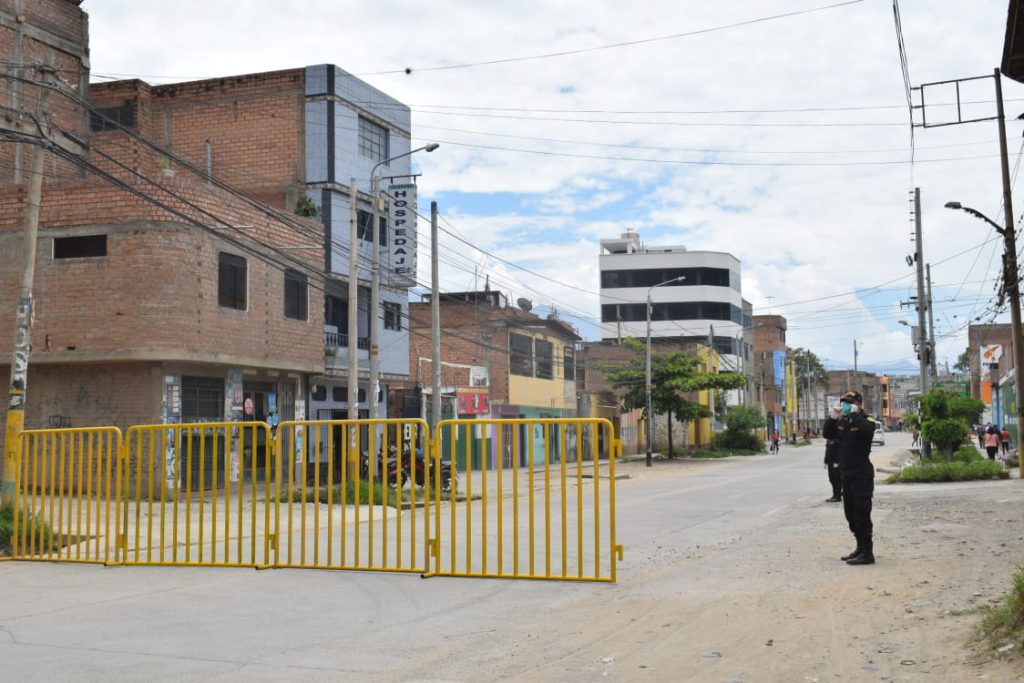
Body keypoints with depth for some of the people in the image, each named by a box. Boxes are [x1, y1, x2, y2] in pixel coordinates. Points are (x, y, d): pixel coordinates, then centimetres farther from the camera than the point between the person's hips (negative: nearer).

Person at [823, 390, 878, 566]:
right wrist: (831, 419, -6)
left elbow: (867, 430, -30)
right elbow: (828, 434, 7)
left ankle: (867, 553, -6)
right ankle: (860, 548, 26)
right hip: (846, 474, 8)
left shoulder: (866, 420, -9)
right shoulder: (842, 421, 12)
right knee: (850, 514, 14)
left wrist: (855, 414, -22)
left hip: (862, 475, -8)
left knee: (862, 514, -9)